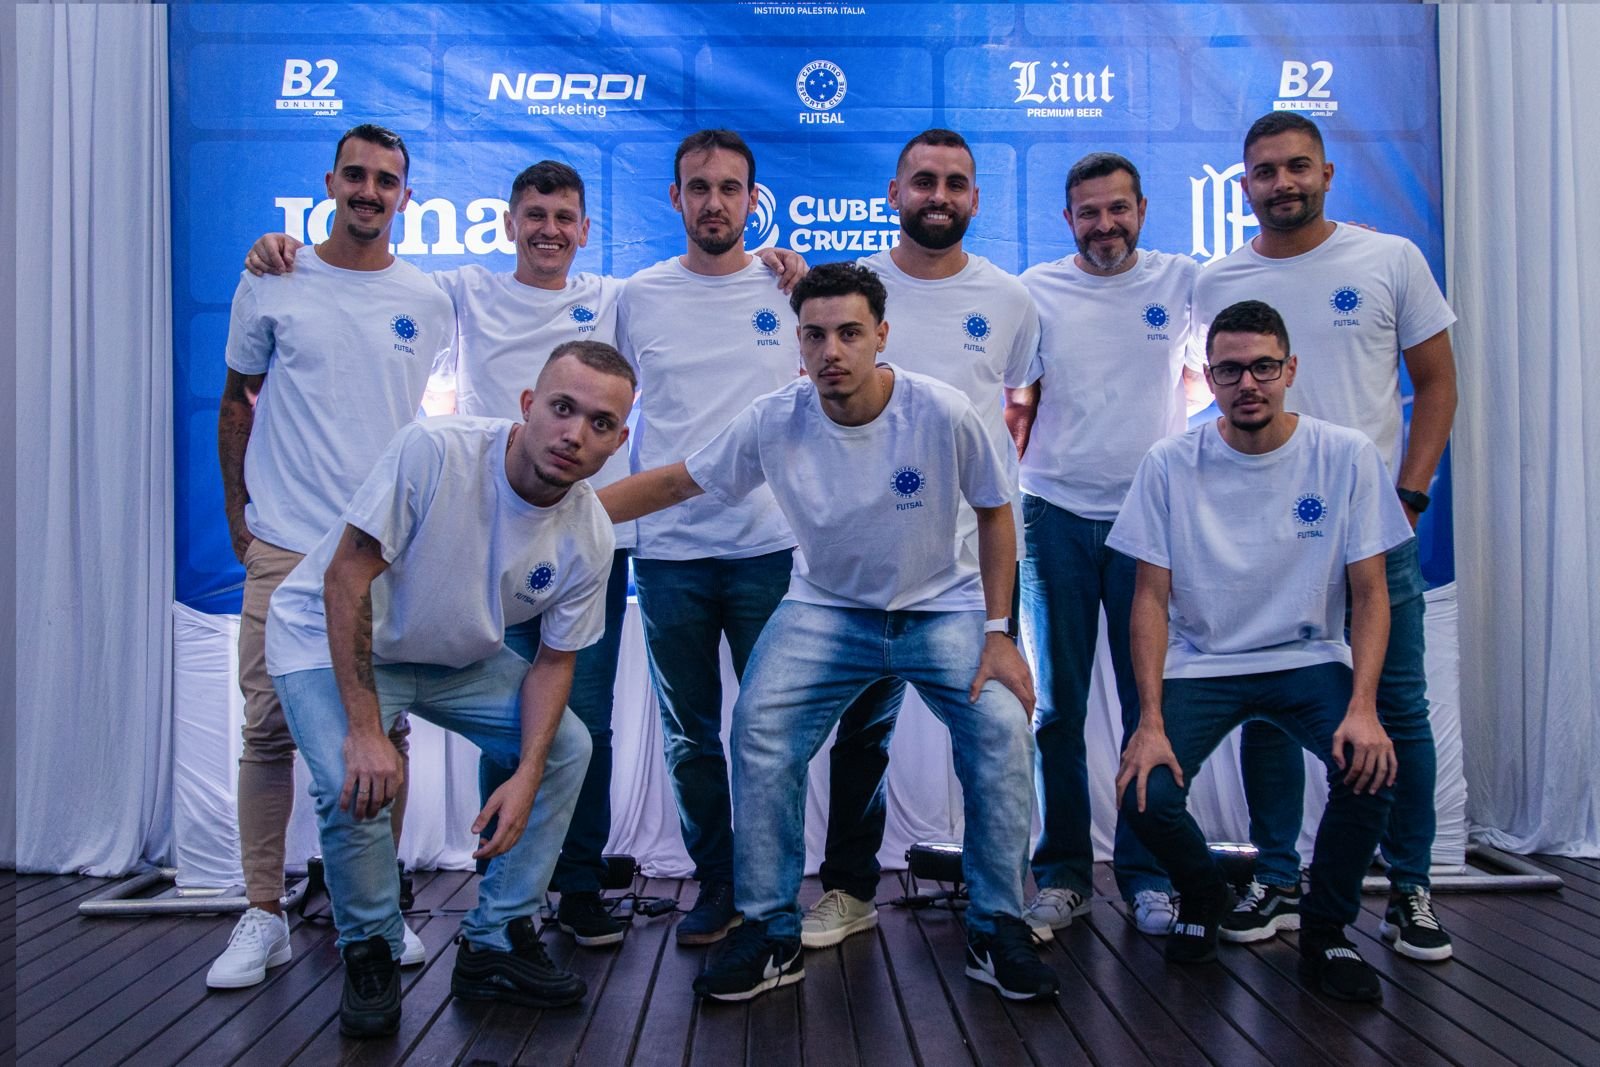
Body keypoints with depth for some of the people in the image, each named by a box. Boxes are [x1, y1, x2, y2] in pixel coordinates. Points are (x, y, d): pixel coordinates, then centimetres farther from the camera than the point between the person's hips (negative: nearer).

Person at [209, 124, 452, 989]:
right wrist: (237, 512, 7)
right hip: (285, 547, -1)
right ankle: (262, 917, 10)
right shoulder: (271, 286, 4)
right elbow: (238, 400, 12)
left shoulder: (427, 302, 7)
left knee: (385, 730, 5)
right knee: (269, 729, -1)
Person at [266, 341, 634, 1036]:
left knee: (567, 747, -4)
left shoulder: (589, 538, -16)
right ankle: (370, 953, 3)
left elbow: (554, 660, -5)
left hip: (458, 658, 5)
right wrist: (365, 730, -32)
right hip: (330, 639, -5)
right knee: (355, 786, -27)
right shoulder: (434, 450, -32)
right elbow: (346, 577, -28)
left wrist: (526, 778, -18)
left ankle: (494, 946, 9)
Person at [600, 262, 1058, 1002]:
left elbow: (994, 513, -5)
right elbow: (675, 481, -4)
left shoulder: (942, 413, -19)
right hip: (826, 608, 1)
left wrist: (998, 632, -11)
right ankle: (770, 931, -2)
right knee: (759, 727, -20)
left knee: (1000, 725, -22)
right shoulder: (774, 422, -15)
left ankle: (997, 931, -2)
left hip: (941, 605, -1)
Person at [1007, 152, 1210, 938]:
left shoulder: (1183, 281, 6)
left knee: (1153, 703, 3)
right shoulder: (1037, 289, 5)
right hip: (1055, 516, 0)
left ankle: (1146, 872, 16)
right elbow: (1016, 401, 6)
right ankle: (1061, 871, 15)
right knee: (1054, 705, 4)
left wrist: (1169, 416, 5)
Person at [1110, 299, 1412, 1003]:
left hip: (1310, 660, 1)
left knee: (1369, 766, -28)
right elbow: (1152, 596, -6)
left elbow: (1369, 592, -4)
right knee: (1145, 794, -23)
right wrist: (1150, 722, -17)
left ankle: (1326, 933, 1)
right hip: (1200, 664, 0)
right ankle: (1203, 897, 15)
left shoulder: (1346, 455, -5)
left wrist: (1363, 706, -20)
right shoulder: (1170, 464, -7)